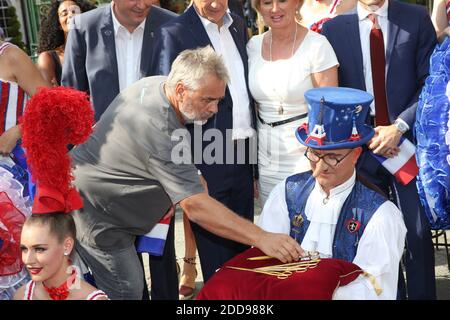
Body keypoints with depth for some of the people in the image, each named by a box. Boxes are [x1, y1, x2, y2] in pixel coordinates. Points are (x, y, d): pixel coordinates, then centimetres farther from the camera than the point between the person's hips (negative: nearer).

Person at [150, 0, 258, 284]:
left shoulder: (238, 26, 11)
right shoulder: (174, 34, -9)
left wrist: (254, 145, 11)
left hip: (243, 157, 6)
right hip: (208, 161, -6)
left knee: (242, 250, 18)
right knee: (216, 258, 6)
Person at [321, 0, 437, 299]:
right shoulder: (334, 28, 3)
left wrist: (400, 126, -12)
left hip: (408, 141, 0)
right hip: (361, 146, 1)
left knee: (418, 232, -1)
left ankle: (421, 294, 18)